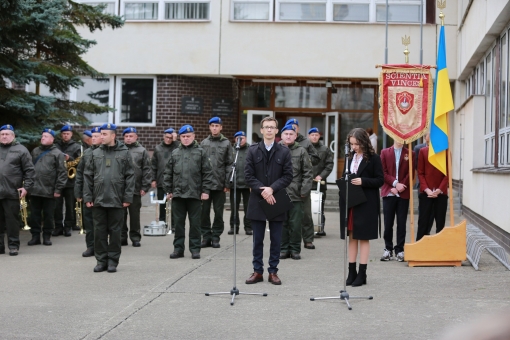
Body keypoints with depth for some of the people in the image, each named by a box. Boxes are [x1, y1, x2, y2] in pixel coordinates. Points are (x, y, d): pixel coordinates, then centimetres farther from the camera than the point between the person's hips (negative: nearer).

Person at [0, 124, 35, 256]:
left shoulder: (20, 150, 1)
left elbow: (29, 170, -1)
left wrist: (26, 187, -9)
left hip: (12, 192, -4)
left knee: (12, 220, 2)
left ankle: (13, 245, 10)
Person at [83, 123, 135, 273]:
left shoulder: (124, 153, 0)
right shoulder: (96, 153, 7)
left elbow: (130, 176, -1)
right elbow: (88, 176, 8)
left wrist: (128, 197, -6)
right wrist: (88, 197, 1)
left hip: (116, 200, -2)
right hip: (98, 200, 2)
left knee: (115, 231, 5)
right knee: (99, 231, 6)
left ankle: (113, 261, 13)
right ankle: (101, 260, 15)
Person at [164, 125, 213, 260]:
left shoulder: (200, 152, 3)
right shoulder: (175, 153, 11)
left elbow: (207, 173, 0)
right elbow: (168, 173, 13)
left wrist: (205, 190, -6)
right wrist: (168, 190, 8)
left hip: (195, 194, -3)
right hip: (178, 193, 3)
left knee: (195, 223, 3)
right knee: (178, 223, 7)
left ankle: (195, 249, 11)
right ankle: (178, 248, 14)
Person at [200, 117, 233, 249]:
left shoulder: (226, 143, 3)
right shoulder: (204, 143, 8)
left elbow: (229, 164, 0)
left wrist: (227, 183, -6)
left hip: (219, 184, -2)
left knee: (218, 212, 4)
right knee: (204, 211, 4)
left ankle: (216, 237, 13)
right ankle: (206, 236, 13)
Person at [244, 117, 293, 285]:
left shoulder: (284, 151, 3)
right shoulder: (253, 150, 4)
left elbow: (288, 176, -2)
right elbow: (248, 175, -1)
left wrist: (272, 189, -15)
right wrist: (262, 190, -13)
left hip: (276, 201, 0)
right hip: (257, 201, 0)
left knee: (276, 240, 5)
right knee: (258, 239, 6)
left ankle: (273, 272, 13)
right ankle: (257, 271, 14)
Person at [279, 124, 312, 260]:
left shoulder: (301, 151, 4)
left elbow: (307, 173, 2)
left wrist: (304, 190, -6)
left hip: (296, 194, 0)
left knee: (296, 224, 4)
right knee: (282, 223, 6)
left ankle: (295, 249, 14)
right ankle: (283, 248, 16)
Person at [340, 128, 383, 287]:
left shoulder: (373, 158, -5)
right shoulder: (349, 157, 11)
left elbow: (380, 180, -7)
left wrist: (363, 181, -19)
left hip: (366, 203, -5)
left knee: (363, 238, 1)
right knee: (351, 237, 8)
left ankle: (362, 273, 6)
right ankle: (352, 272, 14)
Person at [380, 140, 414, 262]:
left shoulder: (409, 154, 7)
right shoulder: (385, 152, 8)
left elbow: (411, 173, 1)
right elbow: (383, 172, 1)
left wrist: (400, 186, -10)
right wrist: (395, 183, -11)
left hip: (404, 194, 0)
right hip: (388, 192, 0)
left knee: (401, 223, 2)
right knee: (388, 223, 3)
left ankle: (400, 250, 7)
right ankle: (388, 249, 12)